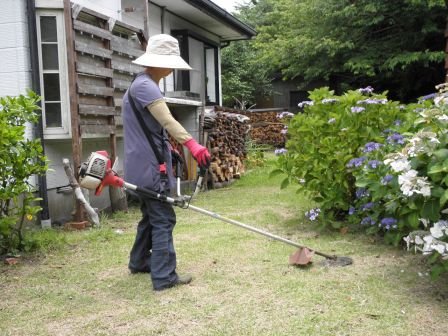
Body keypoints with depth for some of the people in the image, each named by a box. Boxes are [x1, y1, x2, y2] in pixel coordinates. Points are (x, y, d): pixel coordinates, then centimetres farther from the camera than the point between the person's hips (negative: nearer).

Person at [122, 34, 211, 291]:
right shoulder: (144, 86, -18)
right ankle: (164, 277, -1)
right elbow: (167, 120, -34)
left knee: (151, 215, 20)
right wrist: (192, 145, -44)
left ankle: (139, 262, 34)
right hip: (150, 166, -11)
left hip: (146, 166, 11)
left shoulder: (144, 84, 17)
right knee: (163, 219, -6)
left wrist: (167, 148, 37)